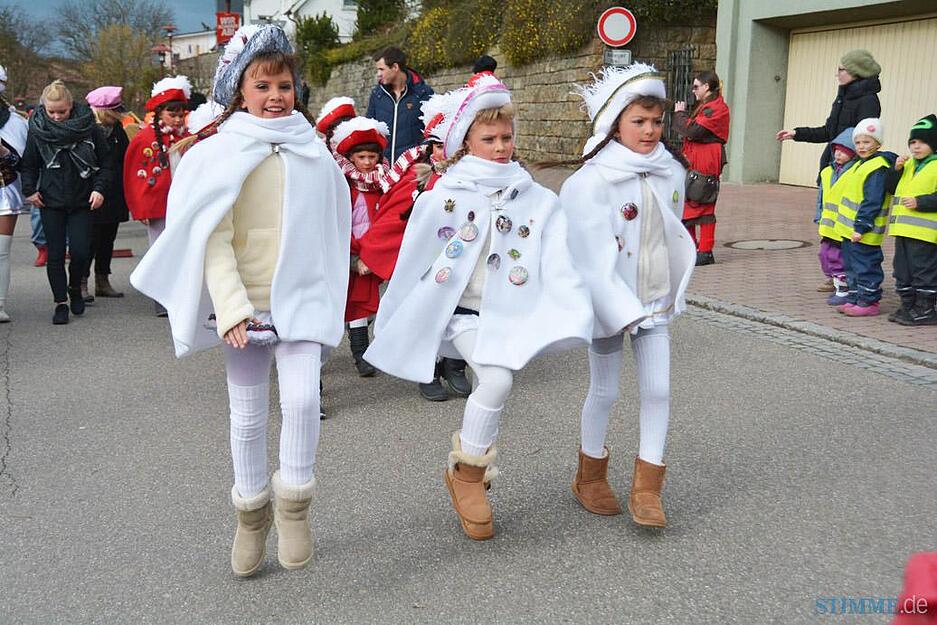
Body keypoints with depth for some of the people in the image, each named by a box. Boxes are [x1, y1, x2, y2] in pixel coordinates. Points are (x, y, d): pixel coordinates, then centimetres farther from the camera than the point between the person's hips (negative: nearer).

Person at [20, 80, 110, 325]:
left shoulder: (89, 128, -5)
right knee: (55, 254, 3)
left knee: (80, 251, -7)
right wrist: (30, 190, -4)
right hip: (50, 203, 1)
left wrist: (99, 188, -9)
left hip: (81, 203, -1)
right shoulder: (37, 130, -1)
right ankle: (61, 303, 14)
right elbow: (29, 164, 8)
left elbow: (105, 163, 1)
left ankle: (75, 288, 23)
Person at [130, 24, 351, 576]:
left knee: (302, 398, -17)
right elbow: (213, 239, -11)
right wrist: (232, 307, -21)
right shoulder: (219, 155, -5)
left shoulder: (314, 152, 3)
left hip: (301, 299, 1)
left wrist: (329, 298, 14)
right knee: (249, 415, 9)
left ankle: (294, 502, 6)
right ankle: (253, 511, 30)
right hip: (243, 303, -1)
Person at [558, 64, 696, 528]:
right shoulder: (592, 180, -17)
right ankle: (590, 478, 29)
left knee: (658, 389, 1)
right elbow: (593, 254, -20)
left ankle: (646, 488, 14)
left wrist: (675, 294, 16)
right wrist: (624, 311, -22)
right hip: (608, 302, -5)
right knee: (604, 391, 8)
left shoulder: (671, 172, 2)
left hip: (656, 300, 5)